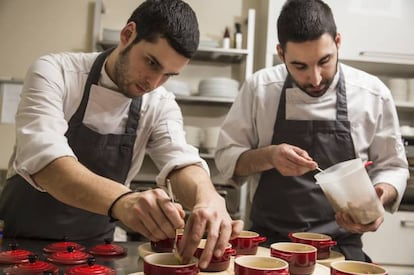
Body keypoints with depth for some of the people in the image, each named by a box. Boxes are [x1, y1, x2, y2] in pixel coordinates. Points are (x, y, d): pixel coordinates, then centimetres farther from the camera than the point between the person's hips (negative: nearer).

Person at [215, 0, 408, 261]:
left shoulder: (373, 94, -3)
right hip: (268, 242, 0)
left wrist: (377, 198, -14)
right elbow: (226, 157, 1)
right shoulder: (259, 88, -4)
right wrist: (269, 156, -18)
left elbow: (392, 167, 7)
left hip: (340, 246, 1)